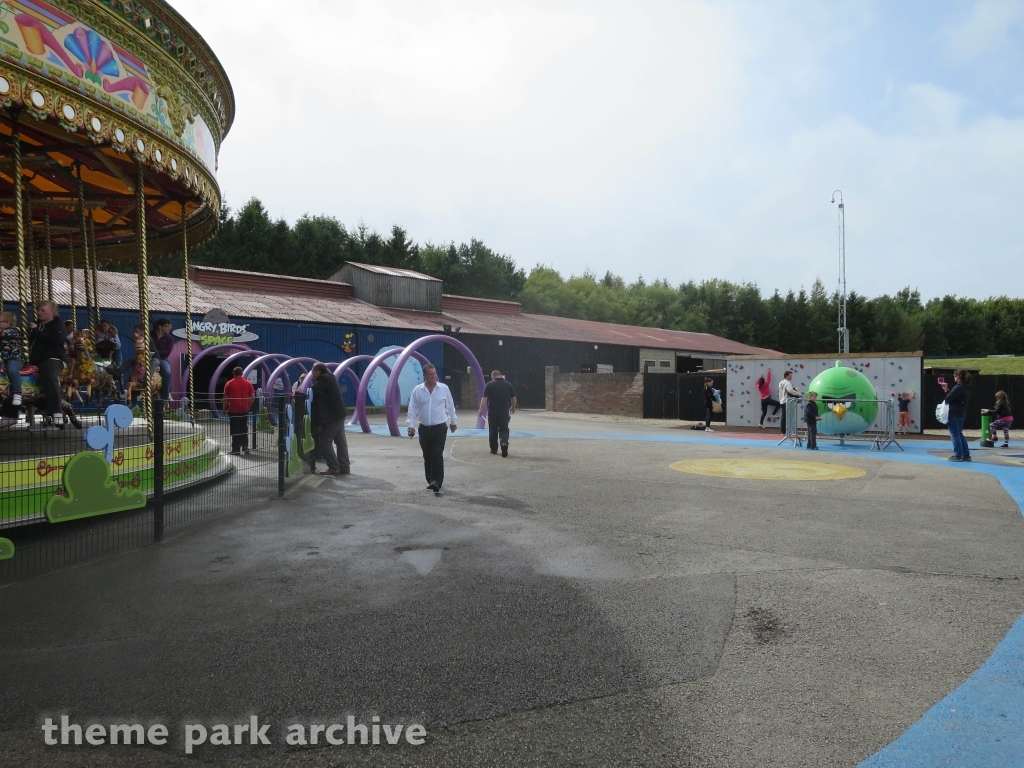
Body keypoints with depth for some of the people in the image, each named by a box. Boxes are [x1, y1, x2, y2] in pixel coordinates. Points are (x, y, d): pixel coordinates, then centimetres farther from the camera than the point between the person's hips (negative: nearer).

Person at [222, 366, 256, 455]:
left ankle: (236, 450, 2)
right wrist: (249, 405, 12)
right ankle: (245, 447, 14)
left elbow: (225, 398, -1)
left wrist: (224, 408, 9)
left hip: (233, 410, -2)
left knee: (235, 430, 2)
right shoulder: (248, 383, 3)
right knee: (244, 429, 15)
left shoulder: (229, 384, -2)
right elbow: (253, 396, 0)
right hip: (244, 409, 2)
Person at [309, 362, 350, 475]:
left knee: (324, 441, -5)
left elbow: (312, 391, -21)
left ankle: (334, 467, -4)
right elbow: (317, 391, 15)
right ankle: (344, 466, 12)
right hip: (339, 414, 10)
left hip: (333, 416, -10)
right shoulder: (329, 377, 15)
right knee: (340, 441, 10)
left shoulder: (324, 379, -14)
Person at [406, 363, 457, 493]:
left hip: (440, 428, -2)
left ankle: (437, 482, -13)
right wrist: (411, 425, -7)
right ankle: (430, 481, 24)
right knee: (427, 456, 10)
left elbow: (450, 406, 9)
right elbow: (412, 408, -1)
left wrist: (453, 421, 16)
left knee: (438, 455, -11)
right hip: (424, 429, 2)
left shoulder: (444, 388, -2)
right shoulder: (417, 390, -2)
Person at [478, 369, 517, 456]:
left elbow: (484, 398, -9)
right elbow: (514, 398, 7)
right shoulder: (508, 384, 5)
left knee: (493, 430, 11)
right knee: (504, 429, 6)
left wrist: (481, 409, -4)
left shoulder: (489, 385, -3)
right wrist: (513, 408, 22)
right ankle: (504, 442, -21)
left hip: (492, 412, -1)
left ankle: (493, 449, 19)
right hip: (504, 412, 1)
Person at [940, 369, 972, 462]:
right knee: (959, 434, 16)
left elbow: (949, 398, -19)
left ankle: (958, 455, 1)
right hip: (962, 414, 9)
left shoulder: (959, 387, -16)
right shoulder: (966, 387, 11)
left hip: (954, 414, -9)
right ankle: (966, 455, 18)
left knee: (955, 434, -1)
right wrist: (947, 390, 13)